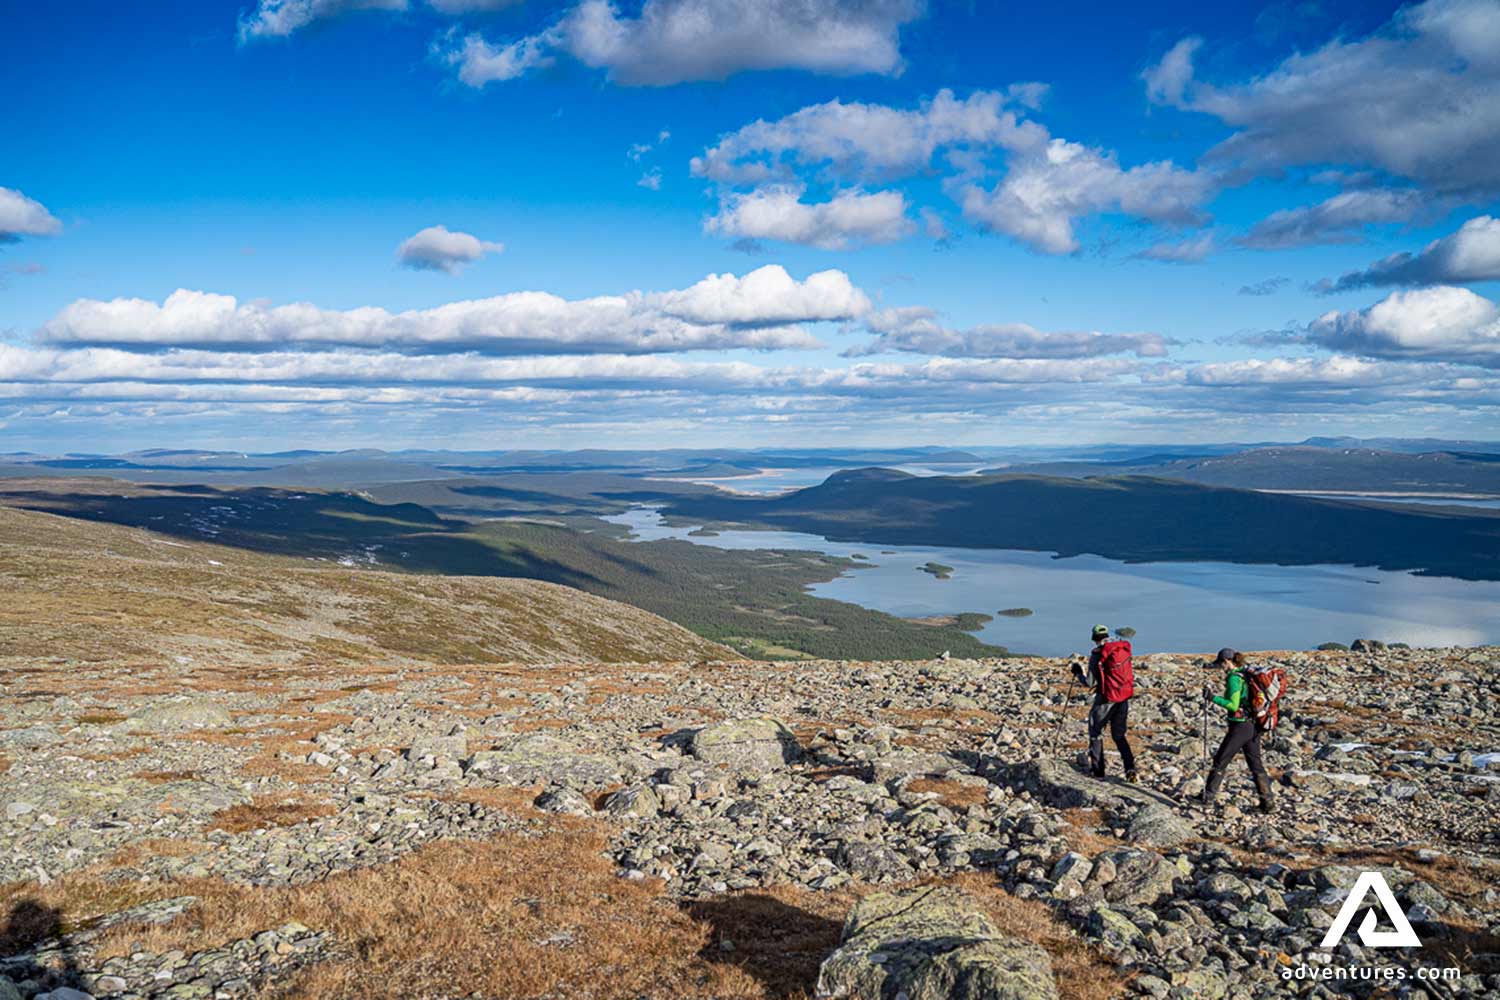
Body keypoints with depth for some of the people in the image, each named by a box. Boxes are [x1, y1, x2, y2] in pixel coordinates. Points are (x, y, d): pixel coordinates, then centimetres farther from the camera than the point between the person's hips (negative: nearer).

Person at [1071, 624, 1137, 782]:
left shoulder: (1097, 654, -12)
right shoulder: (1124, 649, 3)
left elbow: (1089, 683, -10)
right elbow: (1132, 675, 12)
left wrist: (1078, 673, 7)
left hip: (1106, 698, -5)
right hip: (1124, 697, 5)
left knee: (1096, 732, 11)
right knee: (1119, 735, 17)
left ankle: (1097, 770, 12)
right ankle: (1130, 767, 2)